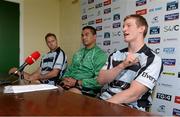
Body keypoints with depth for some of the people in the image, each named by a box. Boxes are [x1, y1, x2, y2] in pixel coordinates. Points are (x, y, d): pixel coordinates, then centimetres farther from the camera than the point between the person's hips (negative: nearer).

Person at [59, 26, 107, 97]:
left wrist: (78, 82, -16)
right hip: (69, 85, 6)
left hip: (86, 88, -6)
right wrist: (65, 79, -1)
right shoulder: (78, 53, 20)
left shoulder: (100, 54, -3)